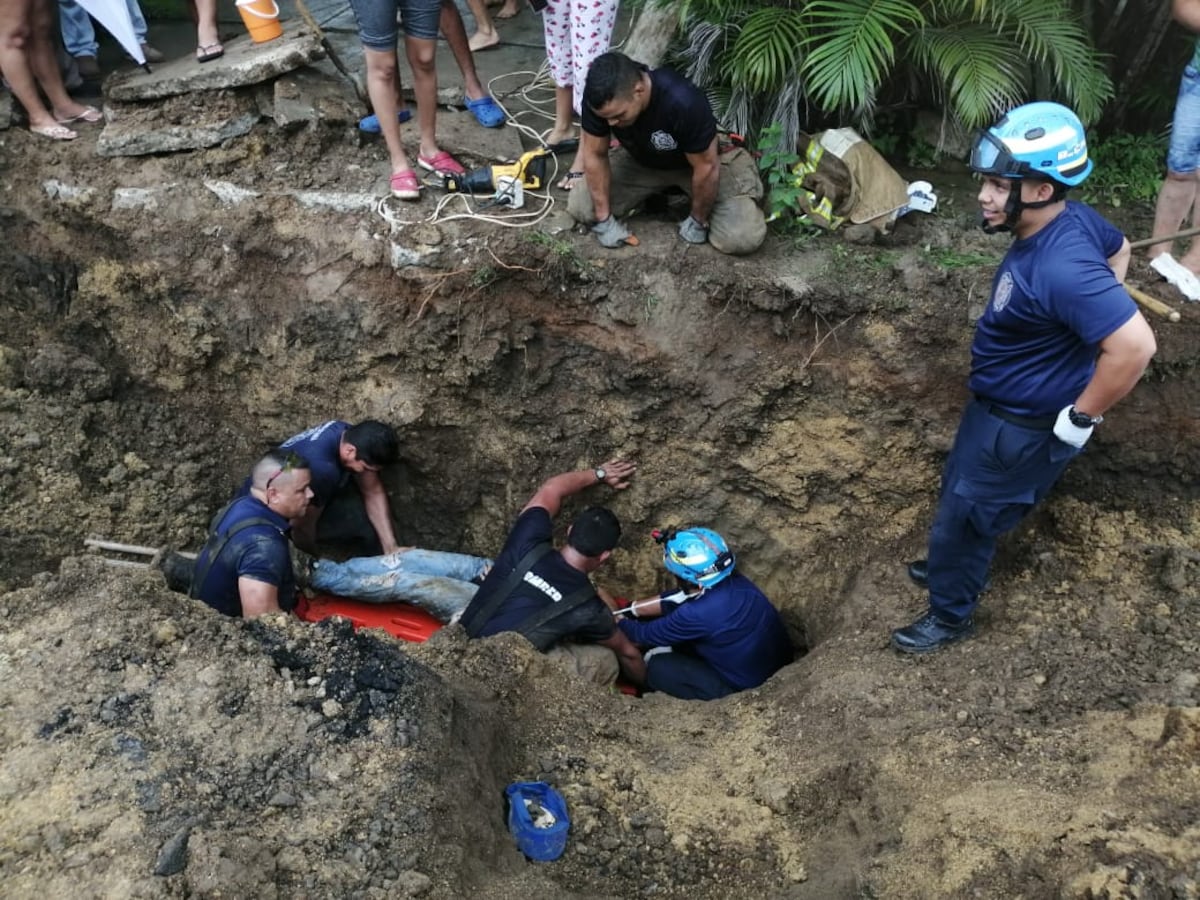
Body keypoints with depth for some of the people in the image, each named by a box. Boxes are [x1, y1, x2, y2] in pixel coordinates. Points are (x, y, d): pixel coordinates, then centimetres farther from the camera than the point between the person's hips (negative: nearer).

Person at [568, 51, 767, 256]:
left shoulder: (684, 102, -41)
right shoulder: (598, 98, -29)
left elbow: (706, 168, -28)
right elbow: (595, 155, -15)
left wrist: (698, 221, -15)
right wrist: (604, 219, -13)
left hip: (704, 160, -4)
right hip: (642, 161, 4)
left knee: (741, 238, -24)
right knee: (579, 207, -11)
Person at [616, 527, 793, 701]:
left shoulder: (697, 614, -32)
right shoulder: (732, 580, -11)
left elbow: (647, 635, -12)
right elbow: (678, 598, 8)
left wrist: (617, 622, 7)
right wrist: (631, 609, 15)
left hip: (749, 690, -7)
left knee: (656, 666, -2)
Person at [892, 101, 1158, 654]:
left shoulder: (1060, 268, -36)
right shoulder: (1072, 219, -7)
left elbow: (1135, 346, -40)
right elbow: (1119, 251, 14)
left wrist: (1081, 417, -26)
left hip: (1024, 426, -9)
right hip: (999, 404, 9)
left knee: (963, 517, 10)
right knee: (960, 491, 28)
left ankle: (950, 616, 33)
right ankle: (956, 564, 54)